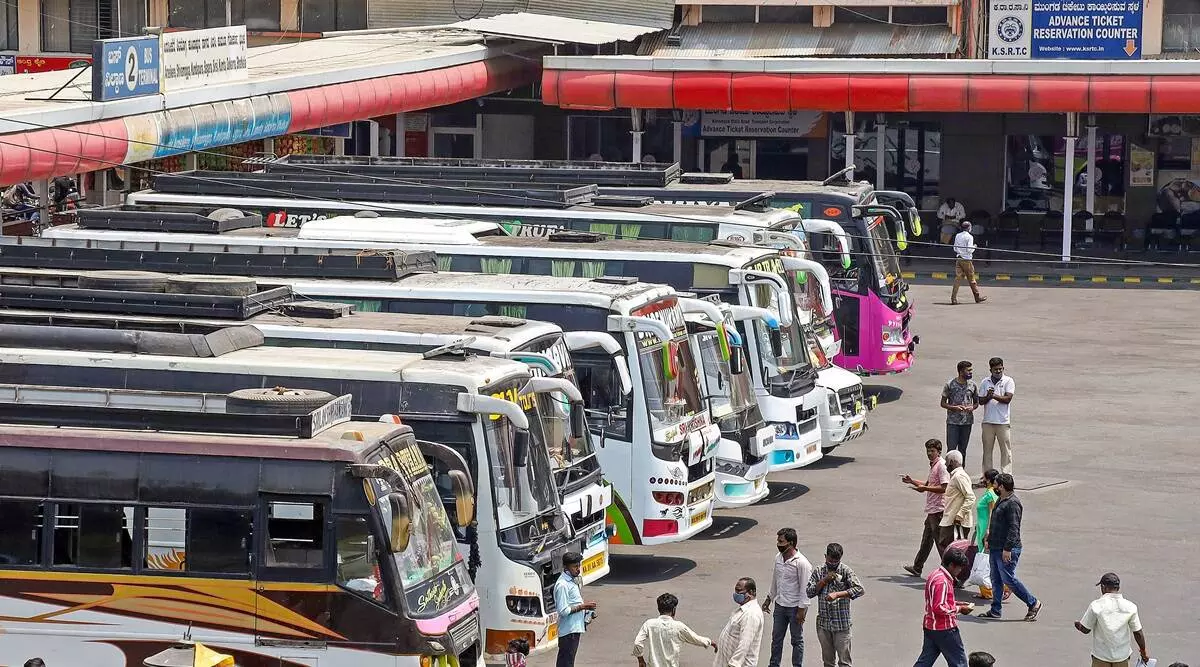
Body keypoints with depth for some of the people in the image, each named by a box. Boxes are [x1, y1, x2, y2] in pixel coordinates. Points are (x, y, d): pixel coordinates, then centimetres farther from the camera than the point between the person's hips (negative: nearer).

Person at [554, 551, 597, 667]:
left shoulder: (572, 581, 14)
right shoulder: (562, 585, -18)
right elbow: (563, 611, -21)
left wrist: (585, 606, 8)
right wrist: (582, 606, -16)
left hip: (575, 628, 10)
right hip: (569, 630, -10)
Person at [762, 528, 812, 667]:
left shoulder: (801, 563, -21)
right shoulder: (778, 558, 2)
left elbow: (805, 588, -18)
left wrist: (802, 610, -18)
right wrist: (769, 598, 21)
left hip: (795, 607, -7)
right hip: (780, 605, 7)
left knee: (797, 640, 8)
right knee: (776, 638, 15)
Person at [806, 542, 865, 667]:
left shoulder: (846, 571, -7)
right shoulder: (818, 571, 5)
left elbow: (859, 589, -18)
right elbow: (809, 592, 2)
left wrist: (837, 594, -26)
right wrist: (824, 581, -11)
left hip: (841, 624, -4)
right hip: (823, 623, 4)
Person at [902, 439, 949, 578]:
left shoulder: (941, 466, -15)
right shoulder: (933, 465, 16)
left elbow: (944, 488, -22)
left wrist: (925, 488, -23)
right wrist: (911, 481, 19)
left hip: (938, 509, -10)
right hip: (931, 509, 10)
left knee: (940, 540, -7)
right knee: (926, 540, 18)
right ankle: (917, 568, 27)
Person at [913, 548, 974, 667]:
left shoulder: (935, 576, 12)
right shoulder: (942, 581, -21)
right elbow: (939, 608, -26)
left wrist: (957, 604, 12)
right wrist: (958, 609, -15)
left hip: (930, 626, 10)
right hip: (944, 629, -10)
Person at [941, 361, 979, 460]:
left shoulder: (973, 385, 4)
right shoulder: (950, 384, -5)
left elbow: (976, 402, 15)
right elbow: (943, 403, 0)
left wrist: (972, 407, -8)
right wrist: (954, 407, -18)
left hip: (967, 421, 3)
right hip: (952, 421, -3)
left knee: (962, 449, 8)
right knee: (951, 449, -6)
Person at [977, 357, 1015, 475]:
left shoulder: (1008, 381, 1)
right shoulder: (985, 382, 10)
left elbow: (1007, 399, -10)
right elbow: (981, 401, 7)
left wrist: (994, 396, -18)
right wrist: (988, 396, -13)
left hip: (1003, 422, -3)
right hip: (988, 422, 3)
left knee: (1006, 450, -2)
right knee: (987, 450, 8)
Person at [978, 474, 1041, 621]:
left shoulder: (1012, 503, -18)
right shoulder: (1001, 501, 15)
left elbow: (1013, 528, -23)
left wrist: (1007, 549, -26)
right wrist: (989, 540, 23)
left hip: (1007, 550, -10)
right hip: (996, 548, 10)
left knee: (1008, 579, -8)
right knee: (996, 580, 12)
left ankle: (1033, 603, 3)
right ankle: (995, 610, 17)